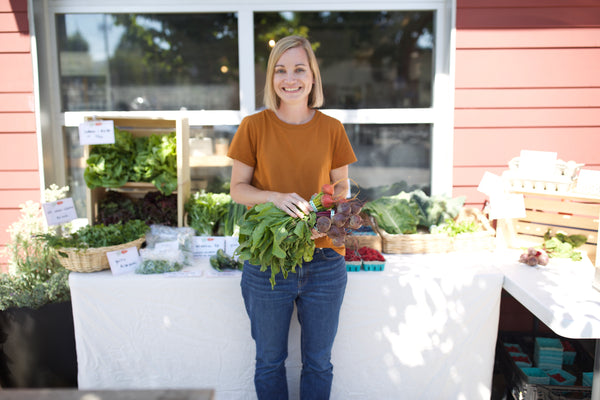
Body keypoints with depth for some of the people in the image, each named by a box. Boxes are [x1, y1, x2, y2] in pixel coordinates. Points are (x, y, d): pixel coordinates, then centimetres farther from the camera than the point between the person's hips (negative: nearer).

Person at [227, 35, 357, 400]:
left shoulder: (332, 129, 0)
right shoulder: (254, 126, -4)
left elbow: (342, 186, 9)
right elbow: (238, 189, -1)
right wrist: (275, 197, -20)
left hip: (324, 262, 1)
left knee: (318, 362, 17)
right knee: (270, 360, 17)